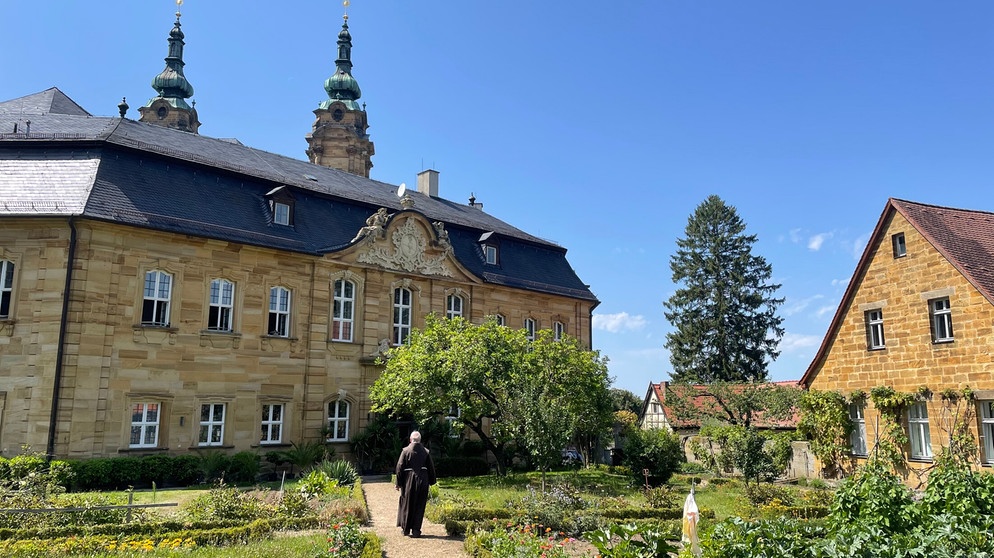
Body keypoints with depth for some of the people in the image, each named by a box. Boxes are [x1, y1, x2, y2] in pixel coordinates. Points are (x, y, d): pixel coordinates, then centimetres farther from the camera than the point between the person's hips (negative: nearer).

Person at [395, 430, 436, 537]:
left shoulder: (405, 451, -6)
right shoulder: (425, 451, -1)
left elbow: (399, 467, -6)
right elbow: (431, 467, 4)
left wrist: (399, 483, 0)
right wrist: (431, 481, 14)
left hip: (409, 480, -1)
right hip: (422, 481, 1)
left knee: (407, 505, 13)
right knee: (419, 506, 9)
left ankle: (406, 529, 19)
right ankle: (416, 530, 7)